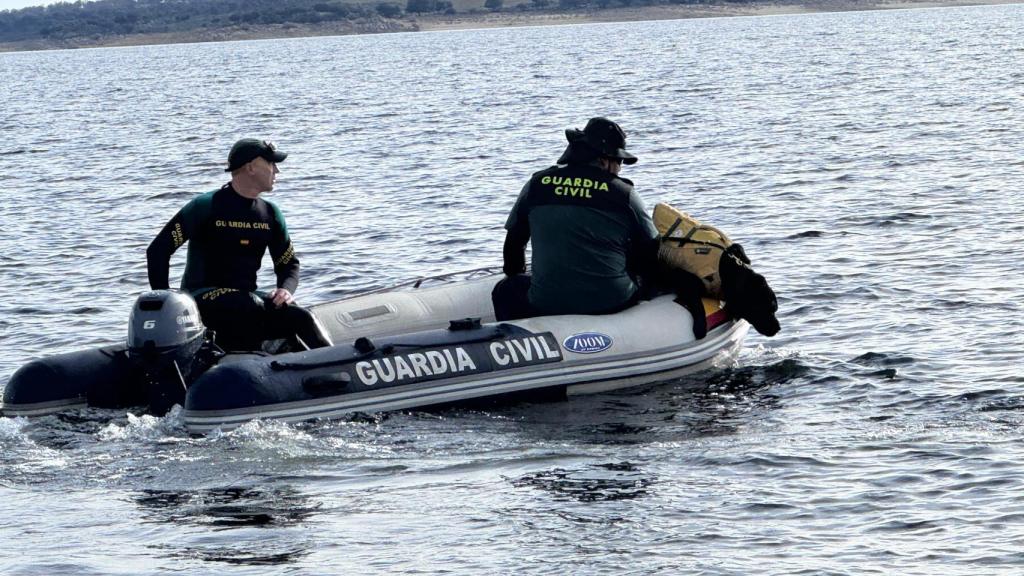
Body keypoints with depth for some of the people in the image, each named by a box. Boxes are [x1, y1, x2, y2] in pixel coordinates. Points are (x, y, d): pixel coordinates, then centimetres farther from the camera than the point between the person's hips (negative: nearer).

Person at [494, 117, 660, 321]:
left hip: (546, 305, 0)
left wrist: (515, 275, 36)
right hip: (614, 304, 0)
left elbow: (513, 242, 16)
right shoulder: (624, 194, -1)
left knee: (505, 290, 29)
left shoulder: (537, 184, 5)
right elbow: (651, 253, 5)